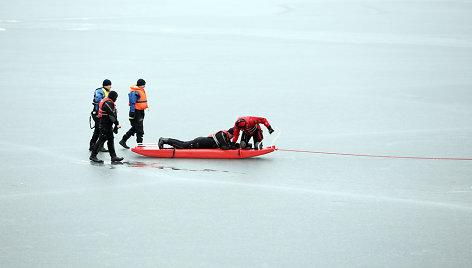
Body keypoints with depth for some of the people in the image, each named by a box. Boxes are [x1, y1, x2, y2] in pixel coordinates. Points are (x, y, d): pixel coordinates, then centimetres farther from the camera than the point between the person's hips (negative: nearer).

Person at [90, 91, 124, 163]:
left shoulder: (106, 101, 16)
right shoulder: (109, 103, -18)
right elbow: (111, 115, -22)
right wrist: (117, 124, -16)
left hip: (108, 125, 11)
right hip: (105, 125, -11)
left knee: (111, 140, 11)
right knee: (101, 140, -6)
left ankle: (113, 156, 13)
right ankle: (93, 156, 1)